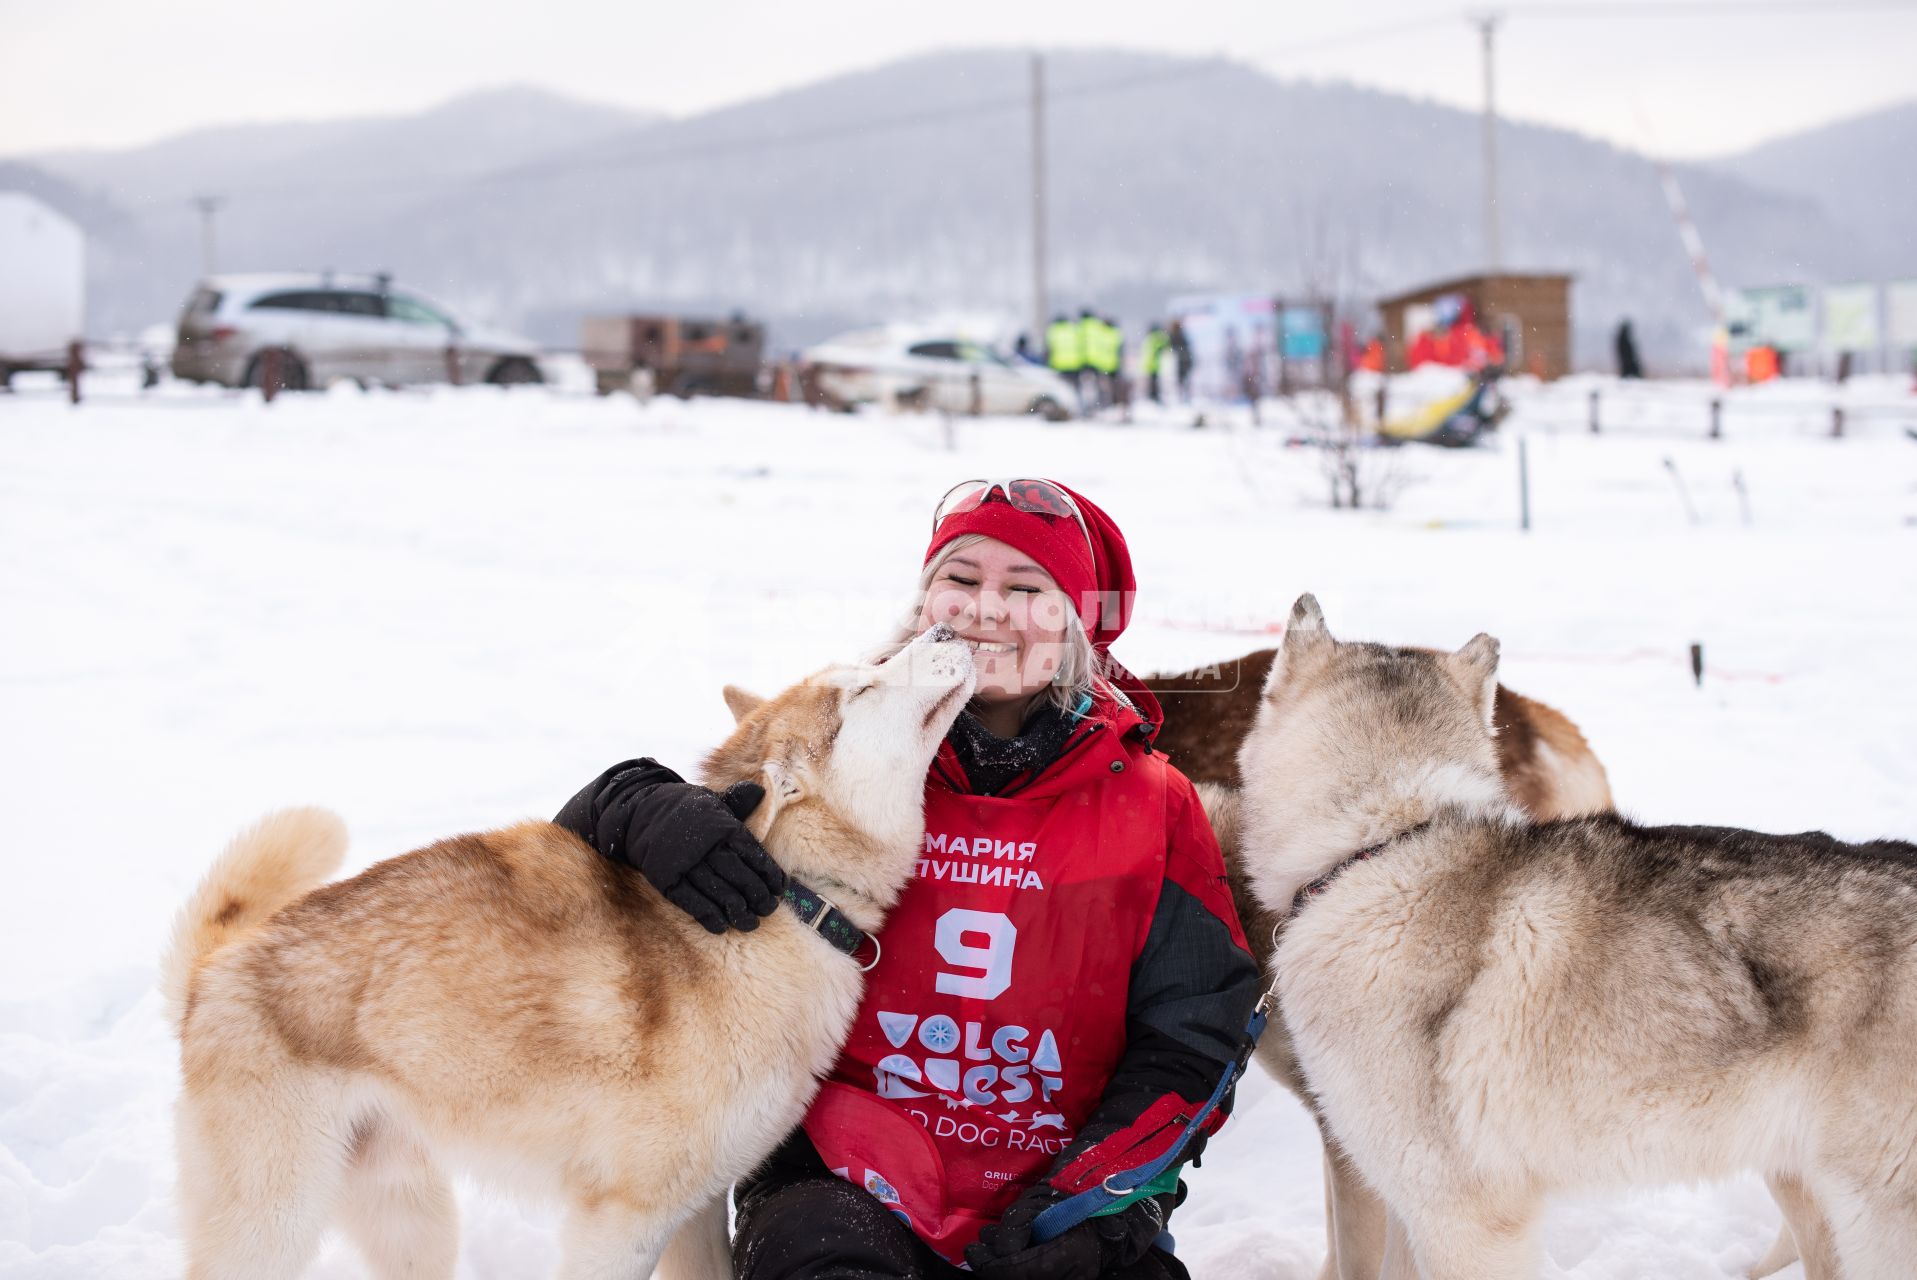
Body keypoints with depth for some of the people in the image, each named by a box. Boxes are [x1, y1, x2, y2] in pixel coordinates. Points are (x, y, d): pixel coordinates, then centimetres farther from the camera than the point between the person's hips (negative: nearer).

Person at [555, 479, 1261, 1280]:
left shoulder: (1151, 806, 7)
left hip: (1061, 1199, 2)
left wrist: (1088, 1199, -8)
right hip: (844, 1181, -2)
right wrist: (648, 812, -18)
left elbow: (1190, 1041, 6)